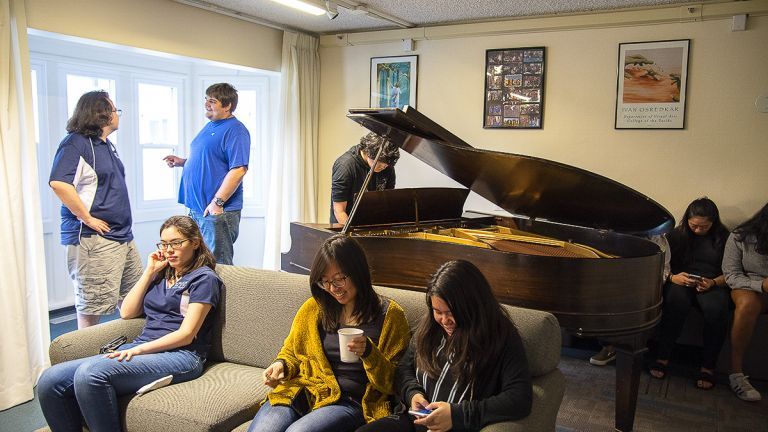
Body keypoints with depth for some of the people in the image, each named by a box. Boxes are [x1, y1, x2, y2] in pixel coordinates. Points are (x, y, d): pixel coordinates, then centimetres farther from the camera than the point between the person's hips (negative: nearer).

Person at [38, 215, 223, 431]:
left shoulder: (204, 278, 2)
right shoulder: (162, 274, 25)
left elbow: (186, 334, -7)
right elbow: (127, 312, 17)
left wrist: (138, 349, -16)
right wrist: (150, 271, 14)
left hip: (179, 356, -7)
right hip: (140, 349, 7)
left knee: (90, 373, -32)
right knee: (49, 381, -12)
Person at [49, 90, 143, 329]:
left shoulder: (107, 145, 18)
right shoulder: (75, 143, -11)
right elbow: (59, 183, -24)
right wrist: (88, 218, -20)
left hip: (123, 235, 10)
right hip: (93, 238, -10)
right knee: (92, 306, -4)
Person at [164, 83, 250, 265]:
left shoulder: (235, 130, -12)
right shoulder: (210, 126, 18)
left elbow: (239, 169, -22)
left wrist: (217, 202, -24)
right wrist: (182, 162, 12)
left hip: (218, 211, -10)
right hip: (197, 208, 10)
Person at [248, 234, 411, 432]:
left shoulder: (389, 315, 2)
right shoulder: (313, 308, 12)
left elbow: (392, 383, 3)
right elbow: (291, 353, 24)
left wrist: (368, 353, -15)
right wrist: (282, 365, 0)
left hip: (349, 403, -3)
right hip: (300, 392, 3)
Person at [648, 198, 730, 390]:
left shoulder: (724, 238, 7)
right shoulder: (677, 235, 8)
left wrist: (713, 283, -15)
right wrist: (672, 277, -15)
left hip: (712, 284, 0)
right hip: (680, 282, 0)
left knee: (716, 309, -35)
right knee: (676, 301, -37)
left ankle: (708, 365, -21)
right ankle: (663, 357, -26)